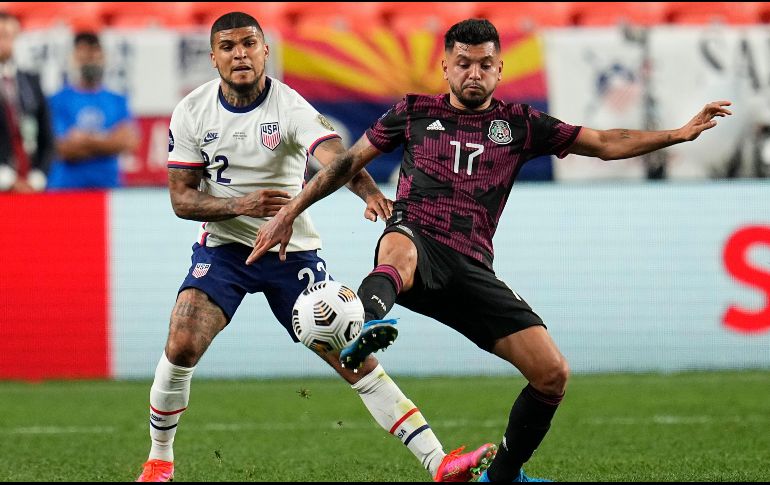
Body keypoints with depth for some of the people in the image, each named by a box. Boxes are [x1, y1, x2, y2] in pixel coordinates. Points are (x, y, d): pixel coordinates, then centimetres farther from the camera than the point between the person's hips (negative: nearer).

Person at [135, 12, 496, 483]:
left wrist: (371, 193, -55)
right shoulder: (192, 112, -6)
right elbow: (181, 198, -3)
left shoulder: (289, 107, -16)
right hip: (223, 247, 1)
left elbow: (333, 154, -34)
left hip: (292, 251, -1)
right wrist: (239, 205, -22)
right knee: (181, 347, -18)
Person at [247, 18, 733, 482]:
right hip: (416, 239, -3)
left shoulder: (519, 124, 15)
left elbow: (606, 144, 14)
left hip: (471, 269, 3)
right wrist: (289, 213, 17)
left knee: (553, 374, -6)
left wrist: (680, 133, 5)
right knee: (399, 252, -44)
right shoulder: (416, 112, 13)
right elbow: (349, 162, 21)